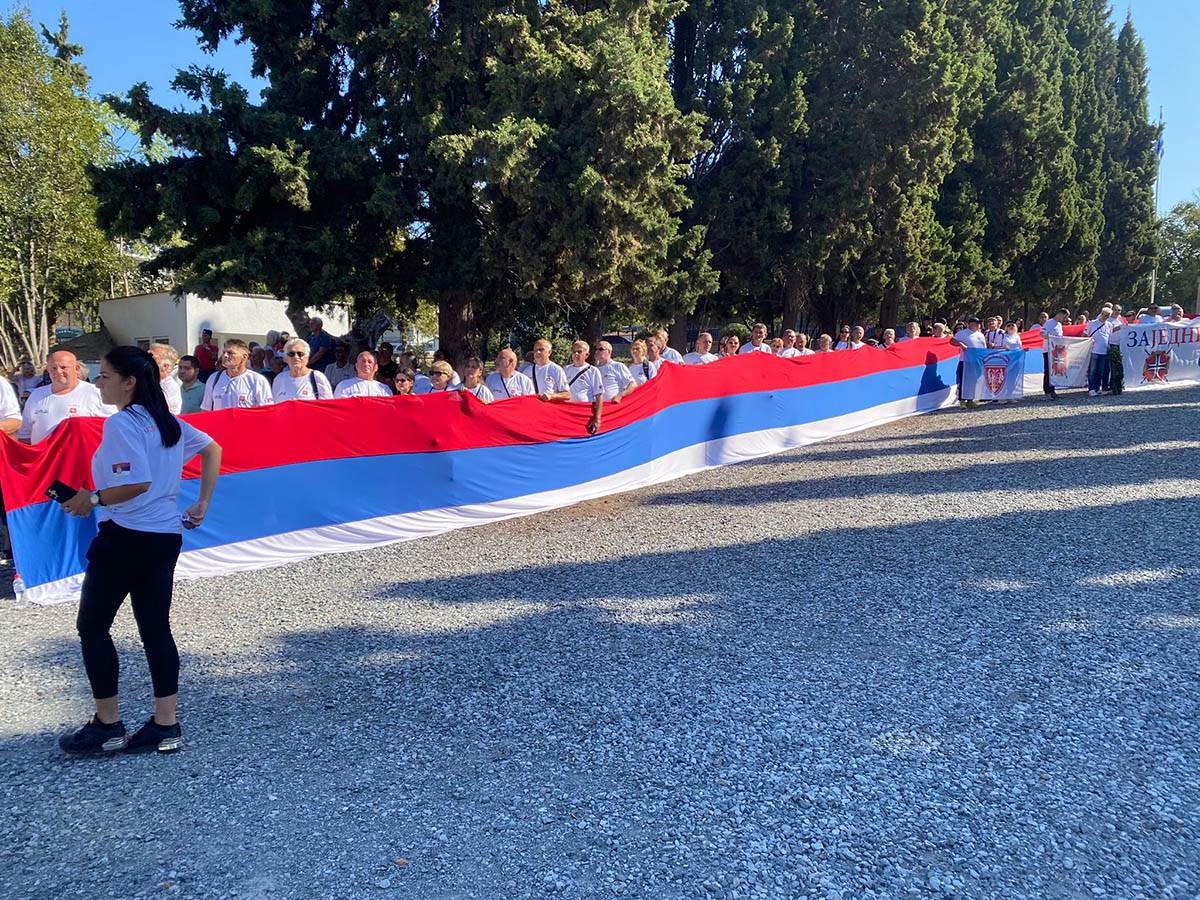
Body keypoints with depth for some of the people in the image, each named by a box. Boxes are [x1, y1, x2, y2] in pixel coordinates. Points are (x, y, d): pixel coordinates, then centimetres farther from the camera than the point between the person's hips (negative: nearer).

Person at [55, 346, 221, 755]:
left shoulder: (120, 423, -15)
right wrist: (202, 502, 16)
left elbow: (137, 482, -25)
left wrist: (93, 500, -10)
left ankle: (108, 725, 13)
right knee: (156, 628, 11)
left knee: (92, 626, 7)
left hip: (126, 537, -8)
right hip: (166, 536, 8)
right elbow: (212, 449, 18)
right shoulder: (167, 421, 10)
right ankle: (166, 726, 14)